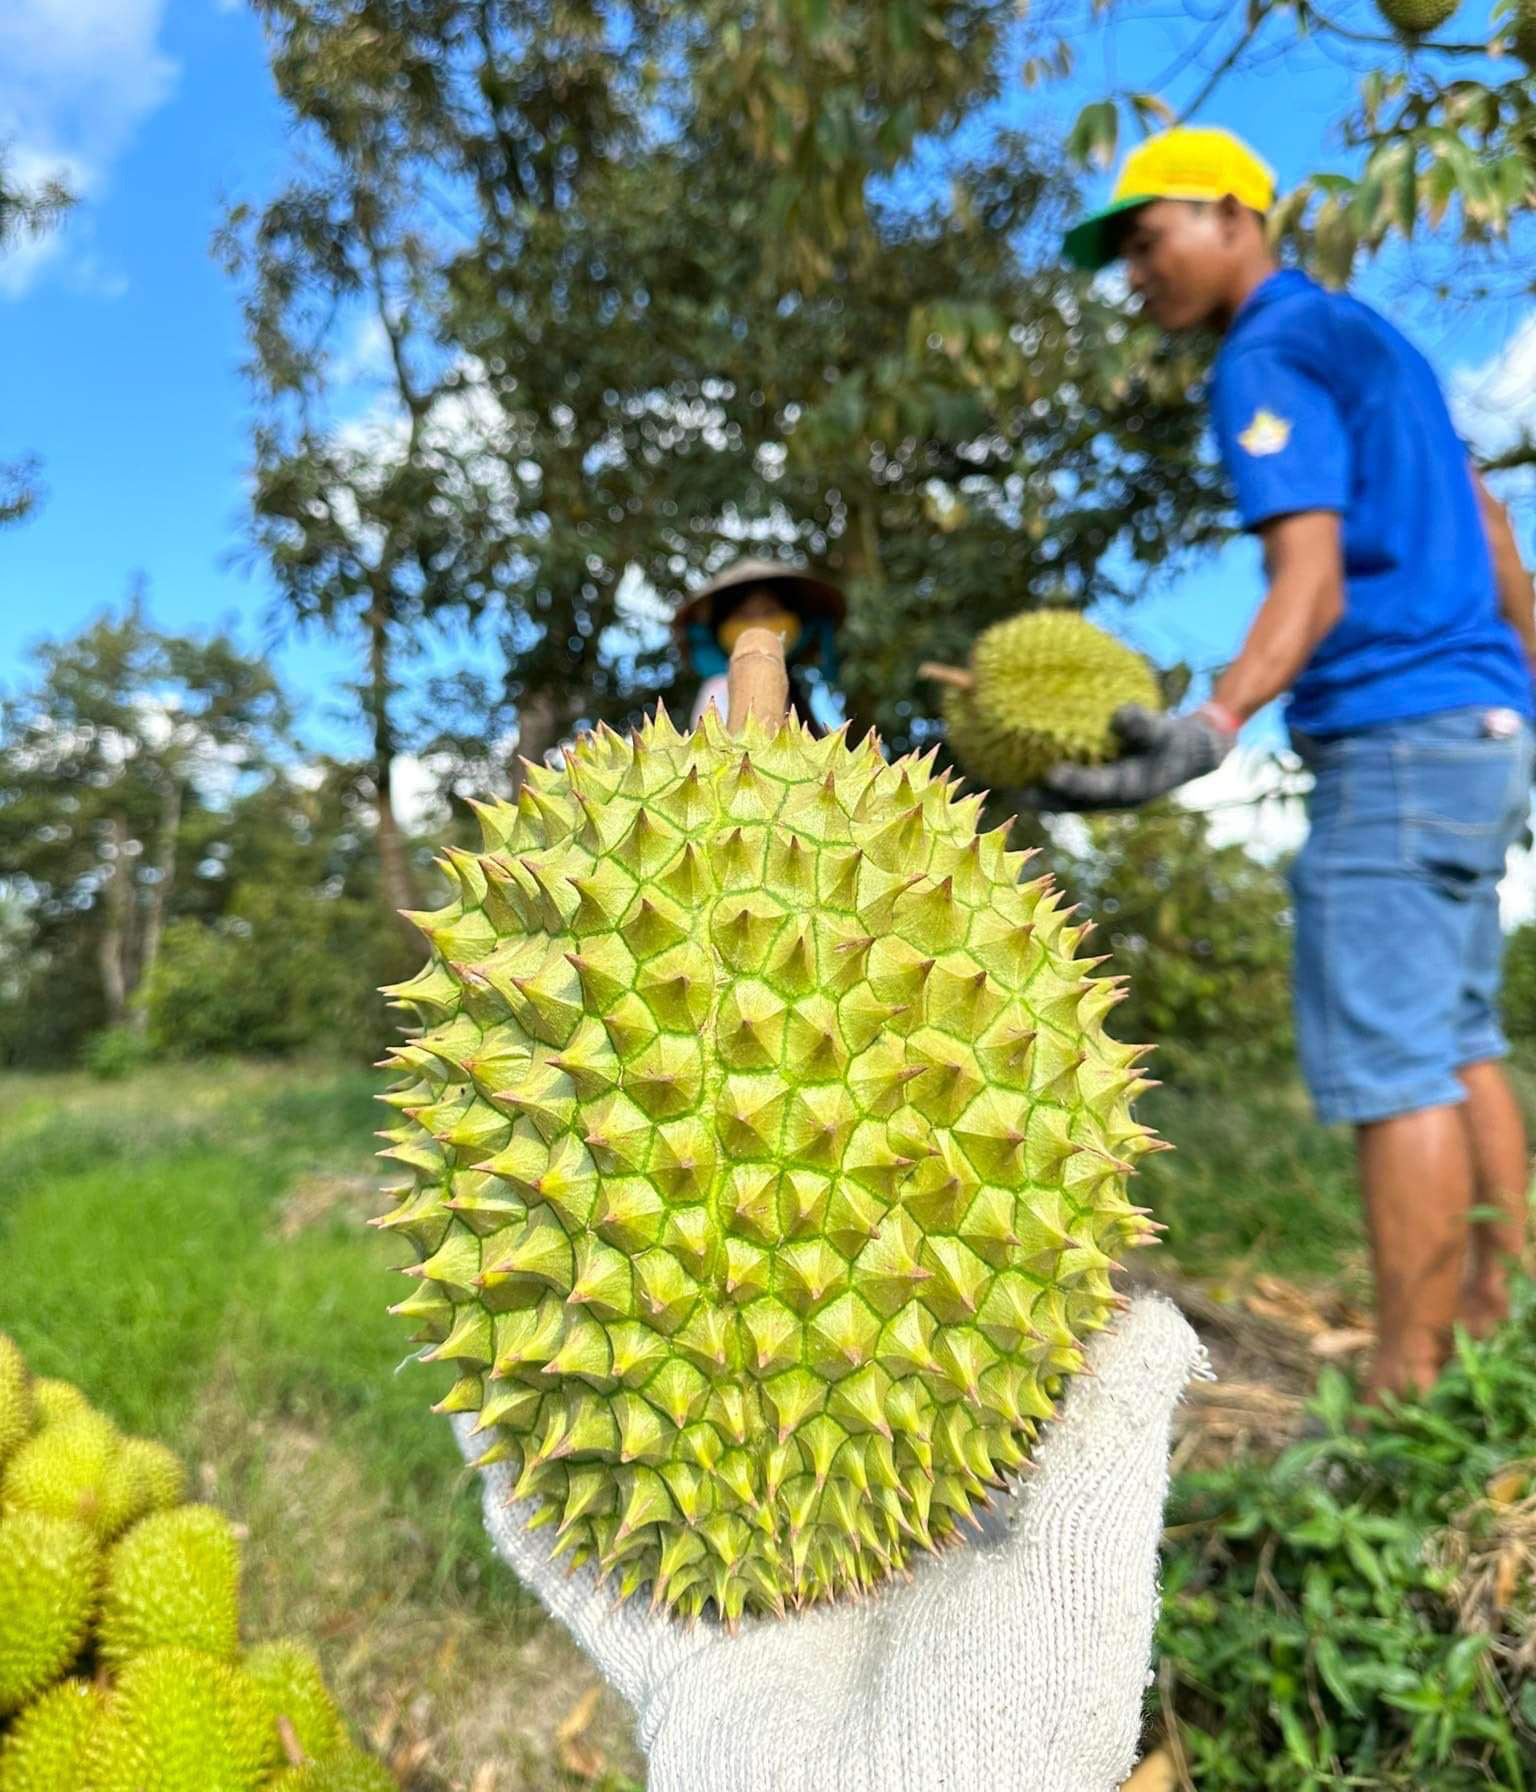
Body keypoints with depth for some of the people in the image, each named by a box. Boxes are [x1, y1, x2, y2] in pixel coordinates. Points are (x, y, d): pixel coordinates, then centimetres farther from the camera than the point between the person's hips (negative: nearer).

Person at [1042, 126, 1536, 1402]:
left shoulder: (1269, 359, -7)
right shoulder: (1366, 337, 23)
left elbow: (1312, 585, -21)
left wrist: (1210, 730, -36)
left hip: (1393, 736, -10)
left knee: (1389, 1066, -10)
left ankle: (1408, 1402, -4)